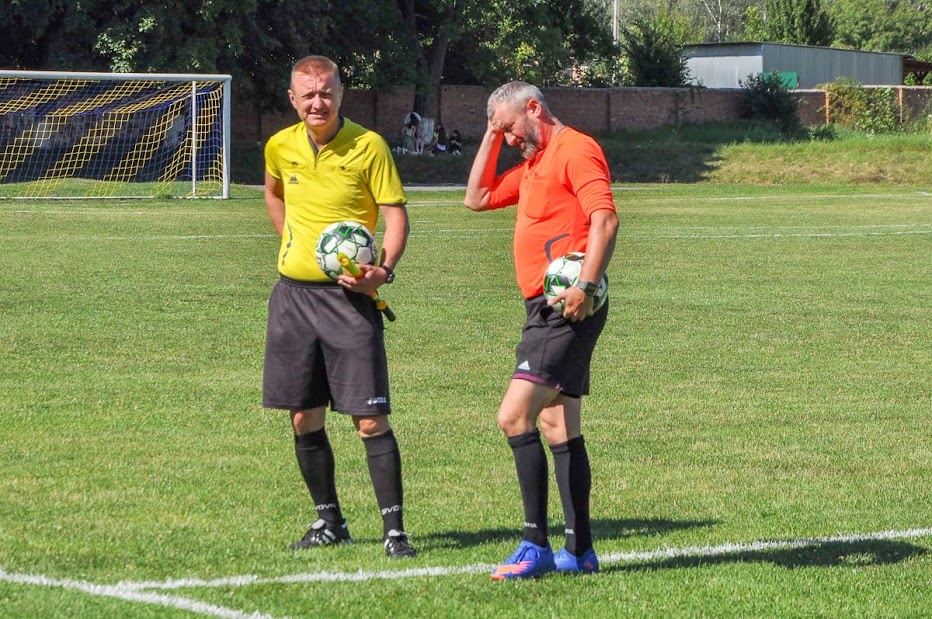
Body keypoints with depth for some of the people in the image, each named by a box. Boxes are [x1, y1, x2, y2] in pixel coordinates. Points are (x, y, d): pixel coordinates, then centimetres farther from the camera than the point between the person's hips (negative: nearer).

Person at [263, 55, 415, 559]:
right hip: (293, 291, 5)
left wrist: (384, 268, -23)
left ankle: (394, 529, -5)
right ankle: (329, 521, 21)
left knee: (369, 419, -9)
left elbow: (395, 214, -8)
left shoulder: (368, 146, -8)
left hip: (349, 296, -5)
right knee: (304, 418, 7)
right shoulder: (280, 147, 6)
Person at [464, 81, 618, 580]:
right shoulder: (533, 165, 22)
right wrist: (490, 138, 19)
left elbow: (605, 219, -19)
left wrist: (585, 285, -28)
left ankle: (536, 544, -16)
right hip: (545, 309, 10)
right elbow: (477, 198, 28)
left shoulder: (575, 149, -8)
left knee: (515, 416, -17)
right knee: (560, 430, 10)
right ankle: (579, 550, 13)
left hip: (568, 309, -10)